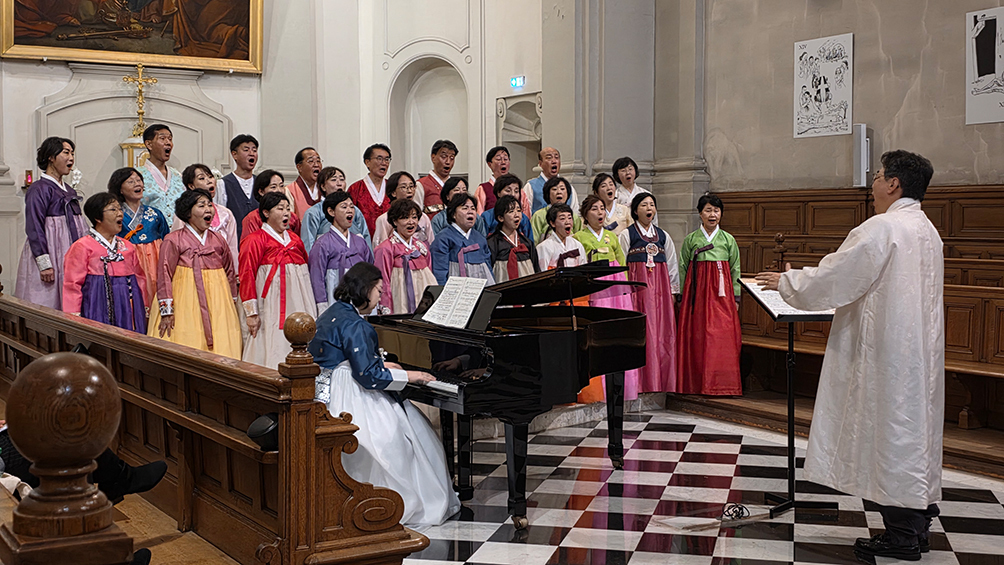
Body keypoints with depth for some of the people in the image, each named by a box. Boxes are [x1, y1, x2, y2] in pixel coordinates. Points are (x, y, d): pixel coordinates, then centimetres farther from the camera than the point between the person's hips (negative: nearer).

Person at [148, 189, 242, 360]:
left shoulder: (218, 240, 11)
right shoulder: (173, 240, -2)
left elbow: (230, 273, 18)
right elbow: (164, 276, -5)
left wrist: (233, 306, 16)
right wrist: (166, 311, -10)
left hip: (217, 306, 4)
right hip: (186, 306, -4)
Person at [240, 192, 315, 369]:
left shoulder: (295, 240, 16)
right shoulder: (255, 240, -2)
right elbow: (247, 276, -8)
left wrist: (311, 313, 16)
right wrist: (251, 313, -13)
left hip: (297, 306, 6)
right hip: (271, 311, -6)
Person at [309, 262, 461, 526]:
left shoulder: (331, 314, 12)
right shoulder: (354, 324, -20)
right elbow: (368, 376, -21)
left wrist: (381, 364, 24)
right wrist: (408, 376, -11)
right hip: (345, 400, -10)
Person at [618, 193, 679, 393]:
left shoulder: (663, 236, 16)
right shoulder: (626, 235, 4)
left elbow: (673, 266, 18)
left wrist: (673, 292, 13)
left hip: (660, 287, 4)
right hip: (637, 286, -4)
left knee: (664, 334, -1)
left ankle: (663, 382, 5)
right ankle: (643, 382, -5)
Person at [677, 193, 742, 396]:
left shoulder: (728, 240, 9)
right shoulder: (690, 239, 7)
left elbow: (735, 270, 11)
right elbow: (683, 269, 8)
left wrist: (735, 298, 6)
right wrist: (682, 297, 3)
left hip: (721, 292, 0)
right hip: (697, 292, 0)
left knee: (723, 337, -5)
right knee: (697, 337, -3)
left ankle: (721, 383, 1)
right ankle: (697, 384, 4)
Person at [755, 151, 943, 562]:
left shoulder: (881, 228, -16)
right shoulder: (927, 230, 13)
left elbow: (835, 277, -14)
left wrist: (786, 282, 1)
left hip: (888, 353, -9)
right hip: (920, 351, 9)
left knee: (892, 434, -3)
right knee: (915, 430, 13)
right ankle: (918, 524, 21)